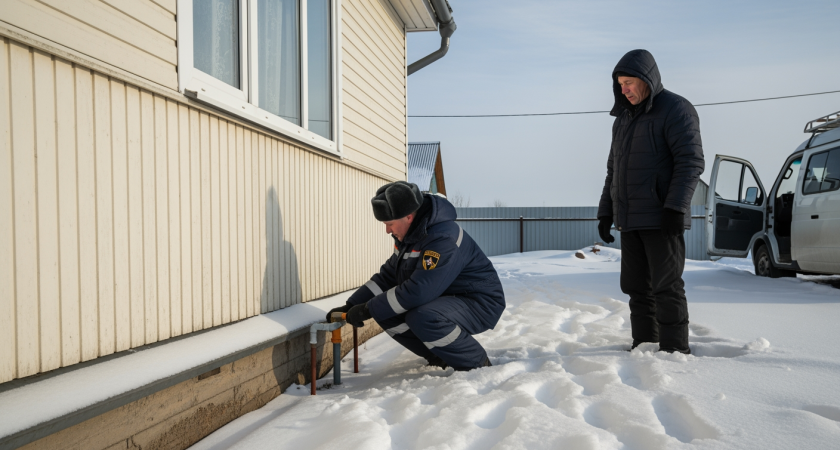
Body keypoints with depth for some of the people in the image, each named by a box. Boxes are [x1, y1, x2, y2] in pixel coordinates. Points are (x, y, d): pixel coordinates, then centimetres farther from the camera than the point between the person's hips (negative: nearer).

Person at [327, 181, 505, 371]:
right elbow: (387, 275, 9)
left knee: (422, 318, -35)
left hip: (480, 304, -9)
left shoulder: (444, 238, -29)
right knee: (387, 311, -2)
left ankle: (477, 363, -10)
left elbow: (418, 291, -34)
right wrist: (351, 305, -1)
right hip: (445, 299, 9)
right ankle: (441, 358, 10)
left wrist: (368, 310, -26)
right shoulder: (408, 236, 1)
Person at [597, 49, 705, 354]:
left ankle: (675, 350, 4)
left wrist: (675, 207, -22)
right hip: (630, 220, 8)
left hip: (661, 218, -7)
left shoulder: (676, 109, -5)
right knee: (637, 287, 10)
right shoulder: (623, 118, 18)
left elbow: (691, 161, -14)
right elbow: (613, 169, 22)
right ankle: (644, 345, 18)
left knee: (667, 287, -4)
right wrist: (605, 212, 16)